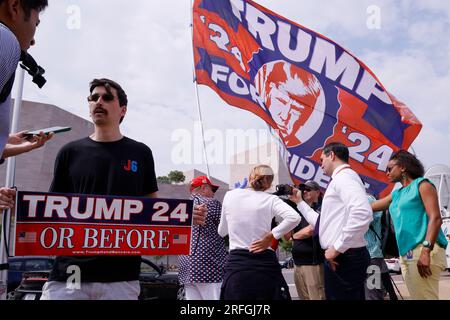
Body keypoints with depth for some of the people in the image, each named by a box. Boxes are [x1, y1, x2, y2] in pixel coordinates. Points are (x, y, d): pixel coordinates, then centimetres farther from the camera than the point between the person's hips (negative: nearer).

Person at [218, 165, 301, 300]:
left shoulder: (230, 195, 4)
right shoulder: (270, 199, -1)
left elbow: (222, 231, 14)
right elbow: (294, 217, -19)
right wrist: (271, 236, -11)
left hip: (236, 263, 1)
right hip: (265, 263, -1)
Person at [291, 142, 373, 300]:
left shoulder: (344, 176, -11)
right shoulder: (341, 180, 20)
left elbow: (362, 213, -29)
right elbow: (321, 222, 23)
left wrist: (338, 247, -24)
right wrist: (300, 202, 25)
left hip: (344, 257, -10)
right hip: (343, 257, 10)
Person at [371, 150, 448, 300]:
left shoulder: (422, 184, 1)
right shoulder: (396, 194, 22)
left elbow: (435, 218, -11)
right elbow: (370, 207, 31)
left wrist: (426, 250, -20)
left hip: (423, 251, -8)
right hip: (405, 254, 8)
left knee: (425, 297, -11)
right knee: (416, 297, 9)